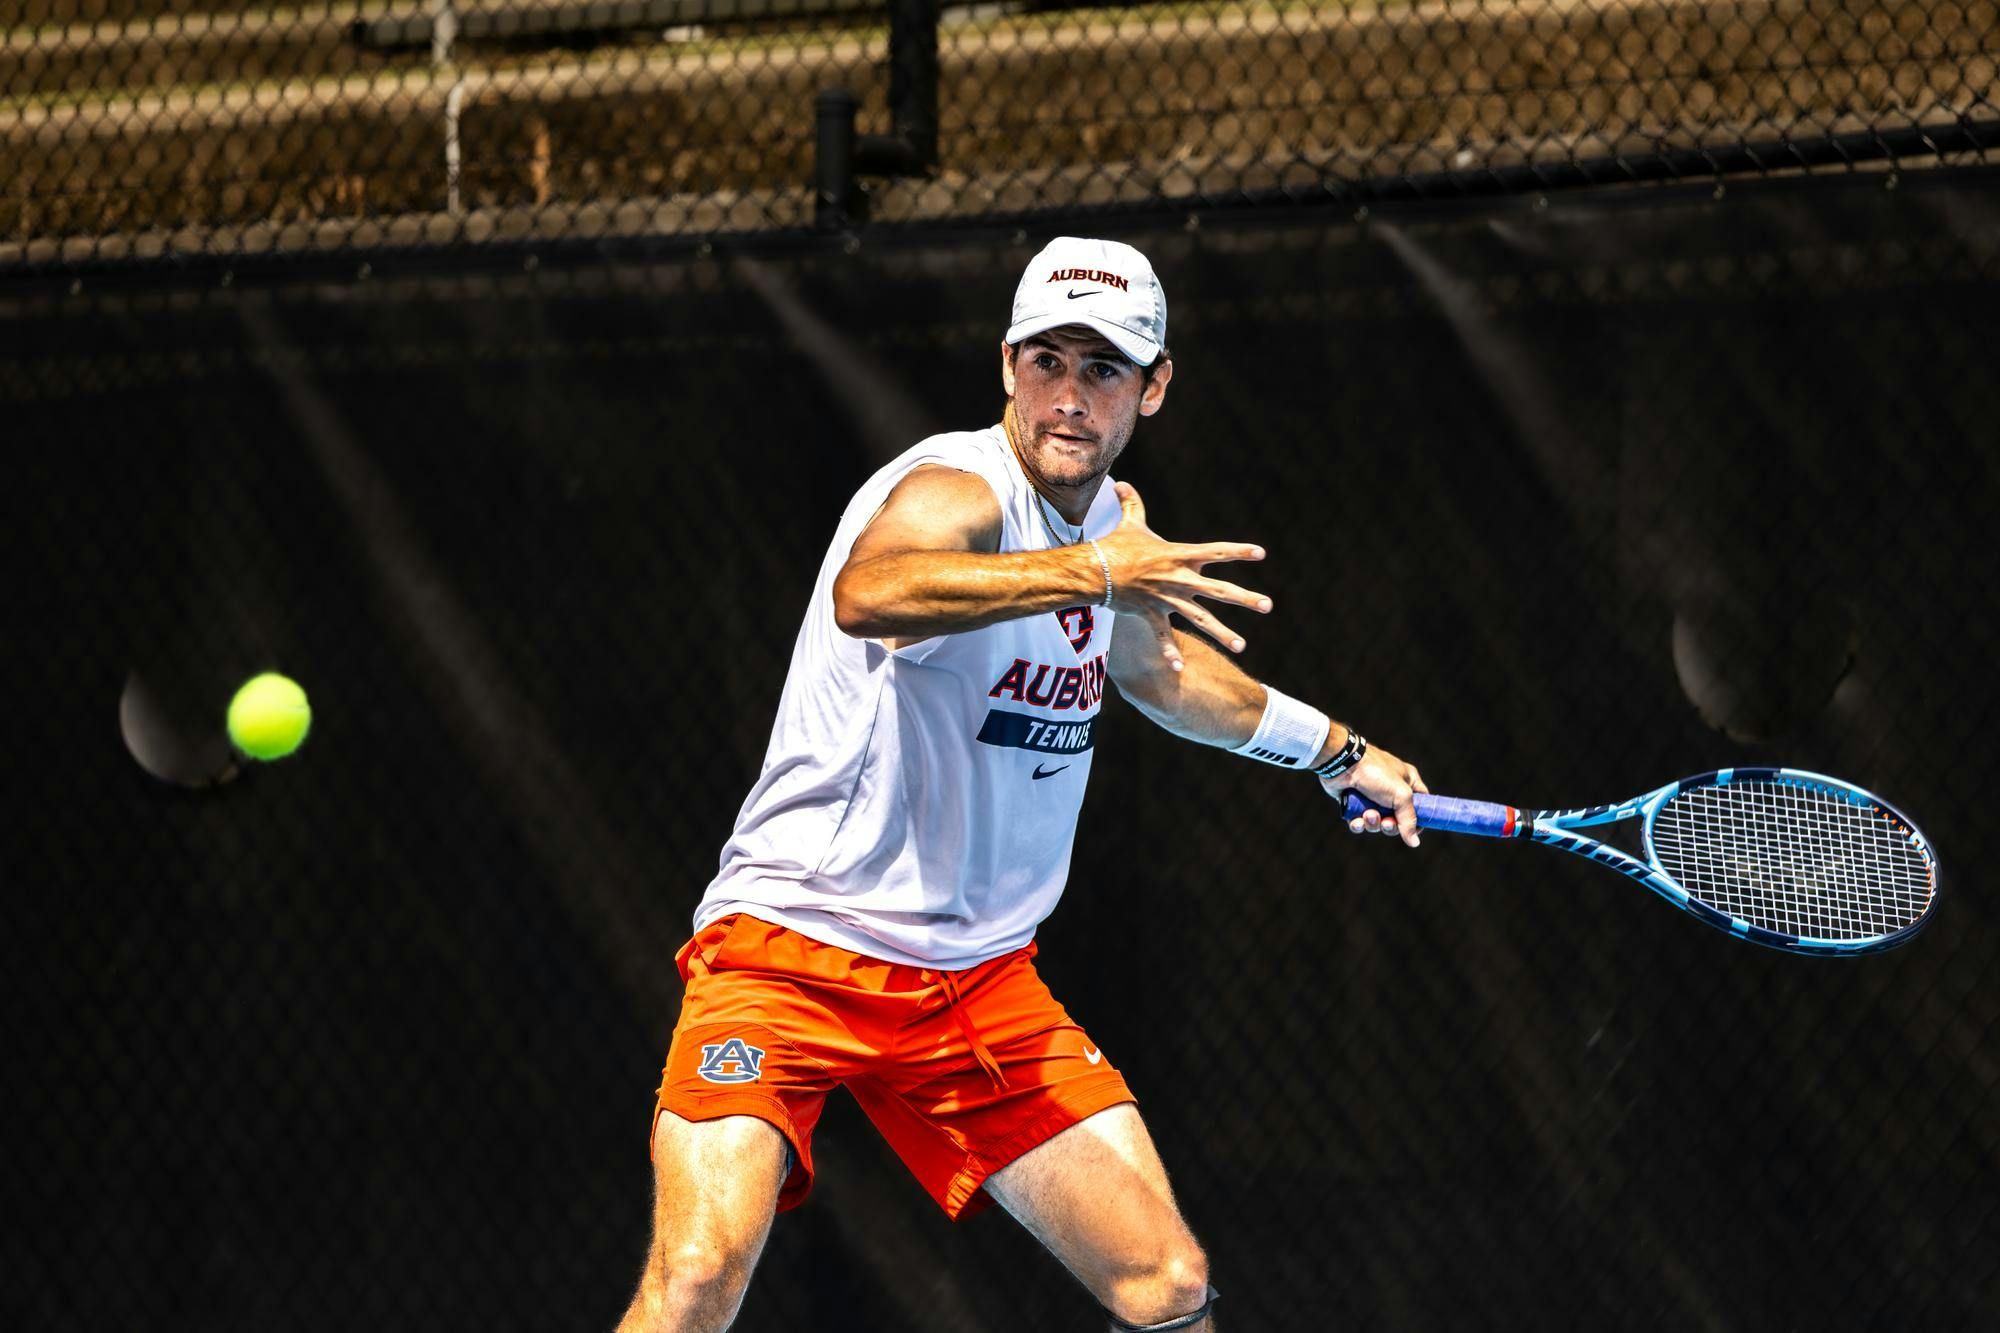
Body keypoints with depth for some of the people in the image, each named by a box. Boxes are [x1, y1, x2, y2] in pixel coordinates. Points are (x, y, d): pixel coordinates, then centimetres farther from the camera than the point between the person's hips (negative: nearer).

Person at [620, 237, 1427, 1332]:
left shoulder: (1116, 522, 9)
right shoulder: (957, 492, -18)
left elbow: (1150, 665, 33)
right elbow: (868, 592, -45)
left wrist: (1335, 749, 41)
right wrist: (1089, 571, -55)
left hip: (980, 977, 7)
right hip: (793, 941, -7)